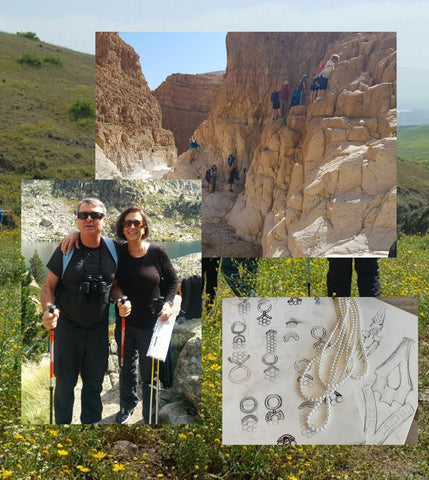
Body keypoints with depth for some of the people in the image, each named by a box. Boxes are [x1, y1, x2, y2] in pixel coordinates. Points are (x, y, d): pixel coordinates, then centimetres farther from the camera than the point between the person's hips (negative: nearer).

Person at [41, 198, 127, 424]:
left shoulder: (112, 250, -1)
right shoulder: (65, 250, -7)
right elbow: (48, 286, -4)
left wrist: (122, 303, -8)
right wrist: (48, 309, -22)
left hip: (99, 329, 2)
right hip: (68, 328, -2)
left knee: (94, 384, 15)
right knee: (65, 383, 10)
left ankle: (91, 422, 32)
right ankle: (62, 423, 29)